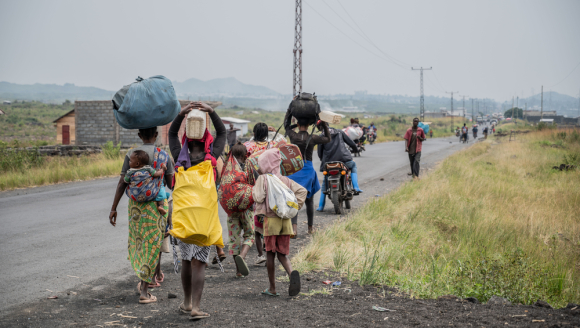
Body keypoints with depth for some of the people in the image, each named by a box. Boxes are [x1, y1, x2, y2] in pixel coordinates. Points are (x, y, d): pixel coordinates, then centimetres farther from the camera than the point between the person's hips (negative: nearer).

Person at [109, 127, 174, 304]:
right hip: (157, 203, -2)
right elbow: (171, 183, 0)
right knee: (152, 245, 1)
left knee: (137, 241, 22)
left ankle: (142, 280, 21)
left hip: (135, 204, 2)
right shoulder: (163, 155, -4)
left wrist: (113, 208, -1)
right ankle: (144, 291, 0)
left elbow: (122, 183, -4)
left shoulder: (131, 155, -1)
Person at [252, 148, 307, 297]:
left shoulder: (263, 179, -3)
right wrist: (295, 206, 6)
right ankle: (292, 273, -19)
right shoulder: (285, 180, 11)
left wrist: (254, 190, 5)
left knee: (270, 254, 6)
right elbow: (302, 190, 3)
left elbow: (259, 197, -15)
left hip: (270, 219, -4)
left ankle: (272, 288, 11)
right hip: (286, 220, 4)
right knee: (282, 254, 11)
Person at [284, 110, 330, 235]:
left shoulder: (293, 136, -5)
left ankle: (294, 227, -20)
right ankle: (310, 227, 26)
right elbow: (328, 139, 11)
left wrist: (291, 109, 22)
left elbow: (286, 124, 16)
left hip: (294, 170, 0)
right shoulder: (312, 138, -6)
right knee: (309, 200, 15)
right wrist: (324, 125, 14)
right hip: (308, 171, 1)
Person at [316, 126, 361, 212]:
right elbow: (351, 144, 14)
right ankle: (356, 187, 13)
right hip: (343, 159, -1)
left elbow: (320, 153, 9)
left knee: (325, 182, 22)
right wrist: (355, 148, 37)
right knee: (353, 165, 32)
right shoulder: (340, 132, 15)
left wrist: (323, 160, 29)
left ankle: (321, 206, 15)